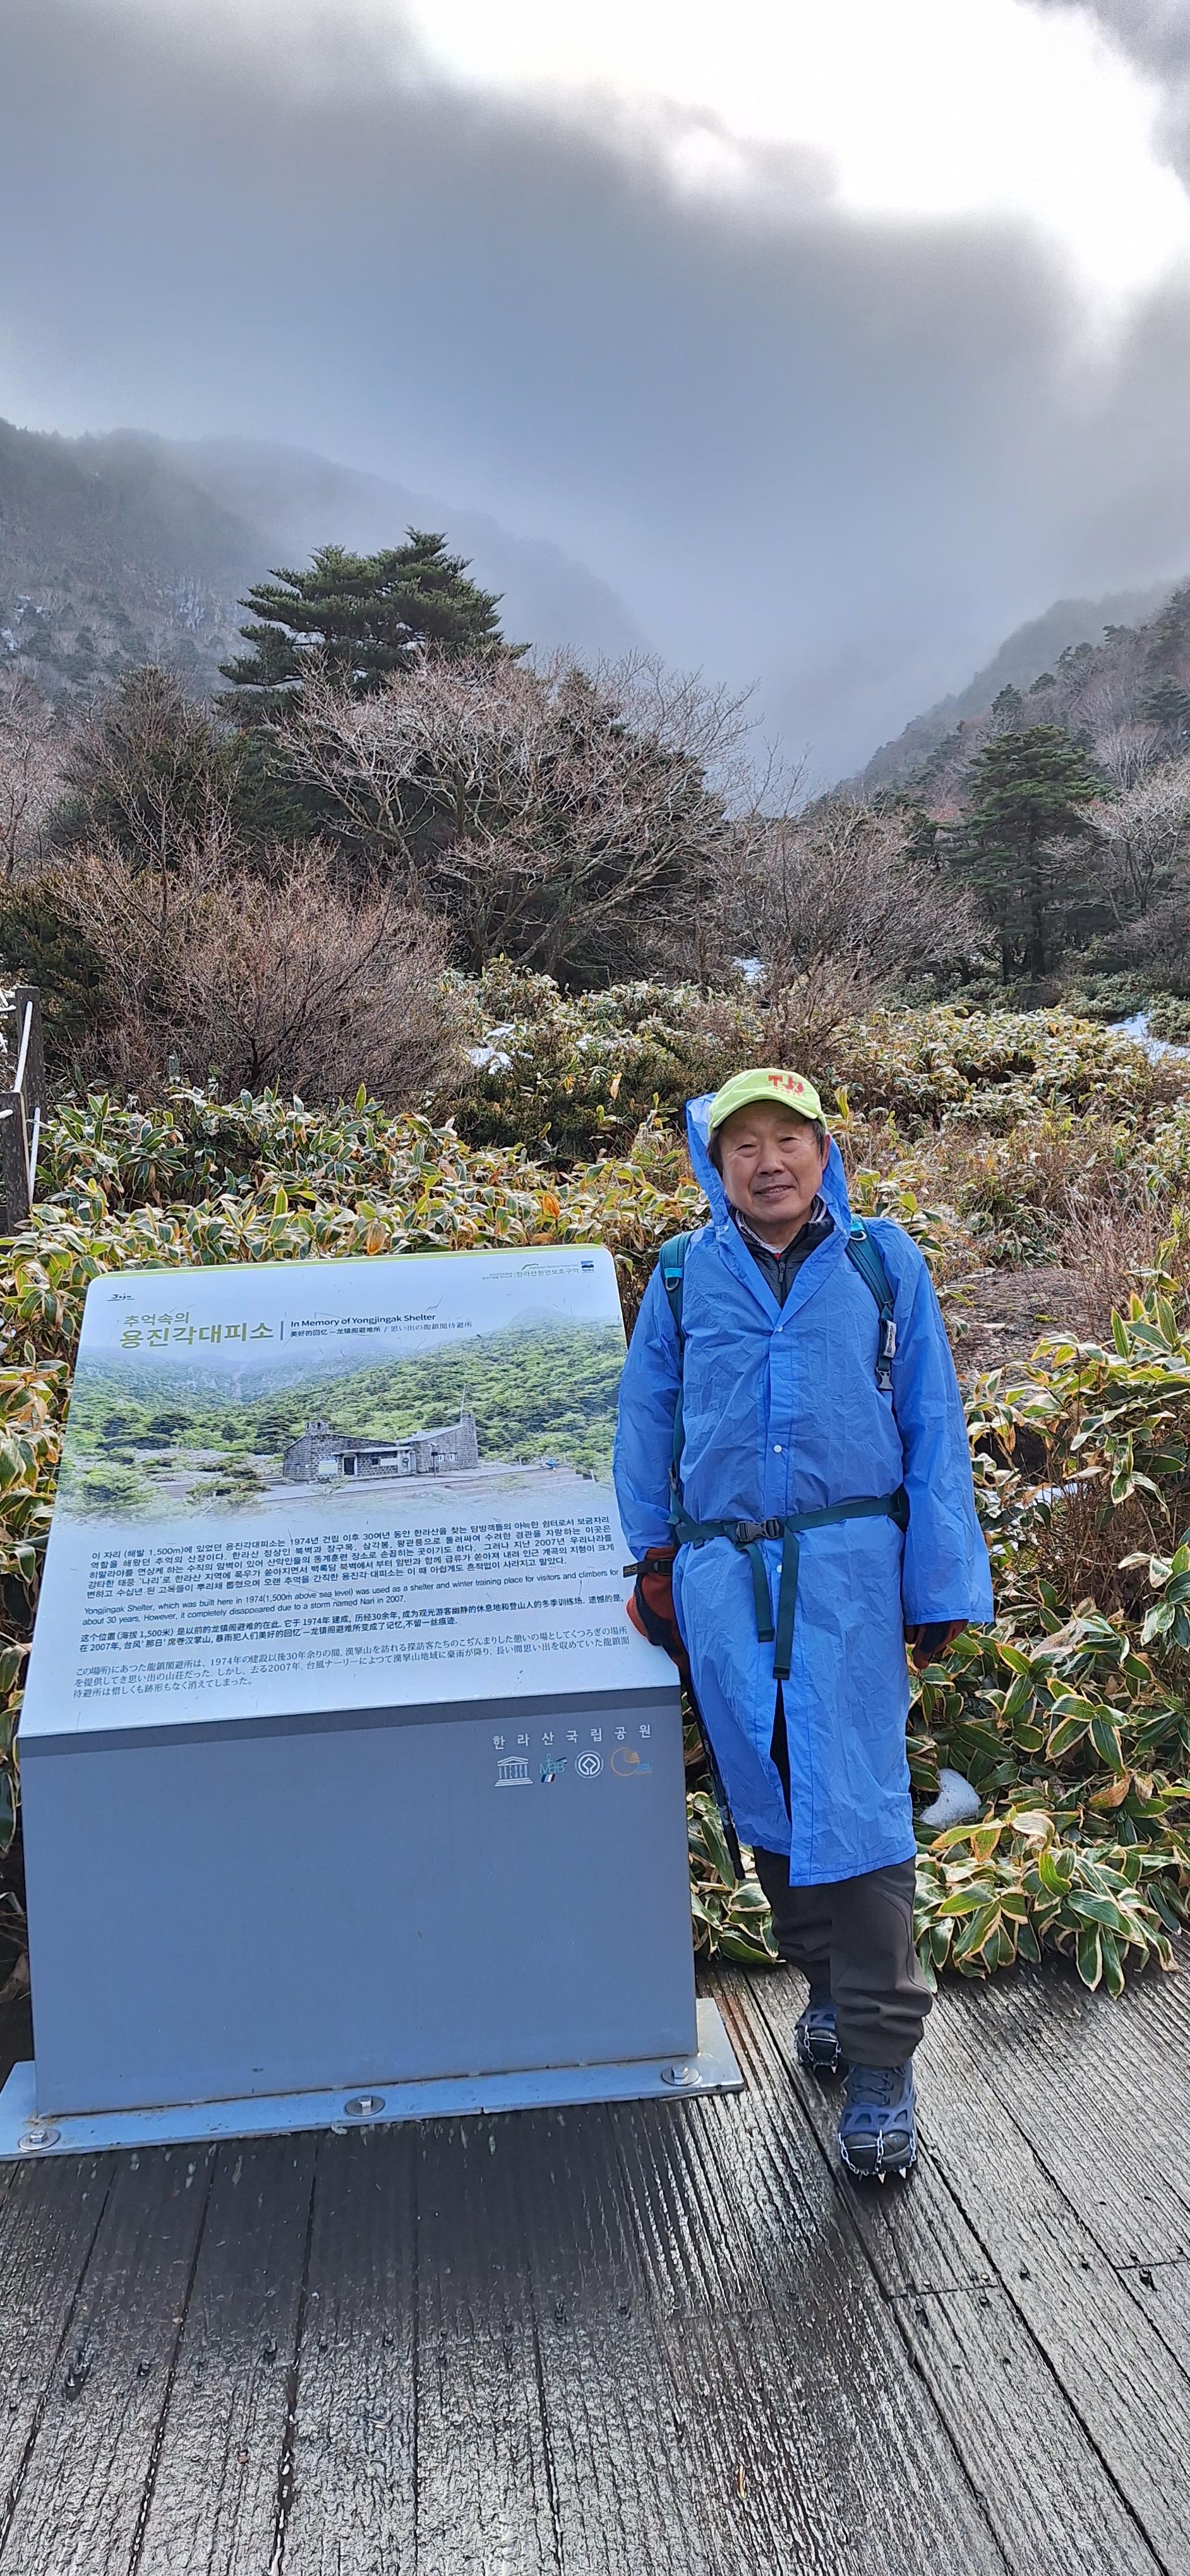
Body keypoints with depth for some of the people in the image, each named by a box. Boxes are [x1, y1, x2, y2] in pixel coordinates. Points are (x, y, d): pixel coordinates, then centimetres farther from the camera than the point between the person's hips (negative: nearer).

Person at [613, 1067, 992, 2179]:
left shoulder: (882, 1263, 4)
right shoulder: (682, 1276, 7)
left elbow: (933, 1432, 6)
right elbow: (645, 1428, 15)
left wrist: (939, 1584, 2)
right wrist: (653, 1565, 14)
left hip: (849, 1565, -2)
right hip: (724, 1575, 2)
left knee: (855, 1807, -6)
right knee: (768, 1802, 12)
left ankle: (880, 2064, 5)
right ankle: (829, 1984, 34)